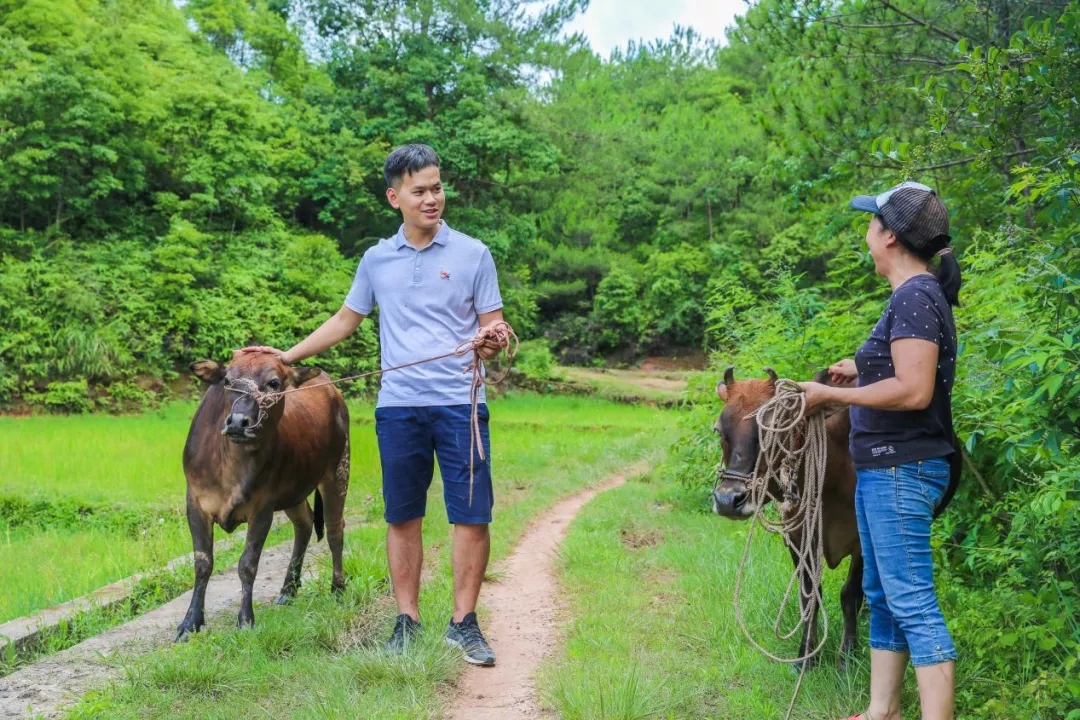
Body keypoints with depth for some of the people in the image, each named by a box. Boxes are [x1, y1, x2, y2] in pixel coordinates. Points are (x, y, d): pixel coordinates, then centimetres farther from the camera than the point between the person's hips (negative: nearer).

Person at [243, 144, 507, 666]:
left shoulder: (472, 254, 3)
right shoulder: (376, 260, 11)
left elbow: (493, 324, 3)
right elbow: (346, 319, 23)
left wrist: (492, 343, -20)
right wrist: (289, 355, 20)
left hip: (459, 403, -2)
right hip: (397, 405, 2)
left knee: (471, 515, -4)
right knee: (403, 516, 7)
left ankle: (463, 622, 7)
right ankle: (407, 622, 16)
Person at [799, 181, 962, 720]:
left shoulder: (914, 297, -17)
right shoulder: (919, 295, 13)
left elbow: (914, 390, -25)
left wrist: (830, 394, -17)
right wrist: (863, 372, 14)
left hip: (901, 469, -11)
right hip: (886, 468, 11)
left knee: (912, 601, -9)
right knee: (882, 595, 16)